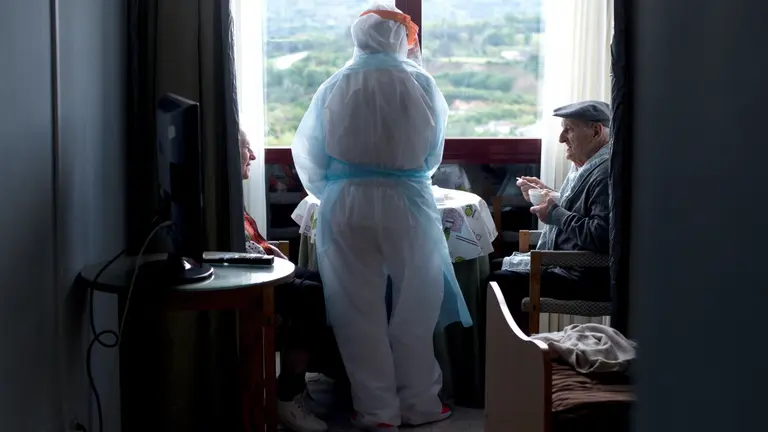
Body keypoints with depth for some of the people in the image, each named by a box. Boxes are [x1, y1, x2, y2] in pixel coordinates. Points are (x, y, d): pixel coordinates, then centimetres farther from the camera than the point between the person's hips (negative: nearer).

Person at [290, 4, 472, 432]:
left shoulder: (334, 87, 1)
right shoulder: (419, 82, -1)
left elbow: (309, 154, 8)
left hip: (346, 205, 1)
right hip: (407, 203, -1)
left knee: (359, 308, 7)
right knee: (414, 306, 11)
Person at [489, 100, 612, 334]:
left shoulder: (606, 172, -20)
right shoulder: (585, 165, 14)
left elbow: (601, 236, -29)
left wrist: (555, 215, -20)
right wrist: (545, 196, 11)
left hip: (587, 279, -11)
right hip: (561, 263, 11)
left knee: (498, 282, -18)